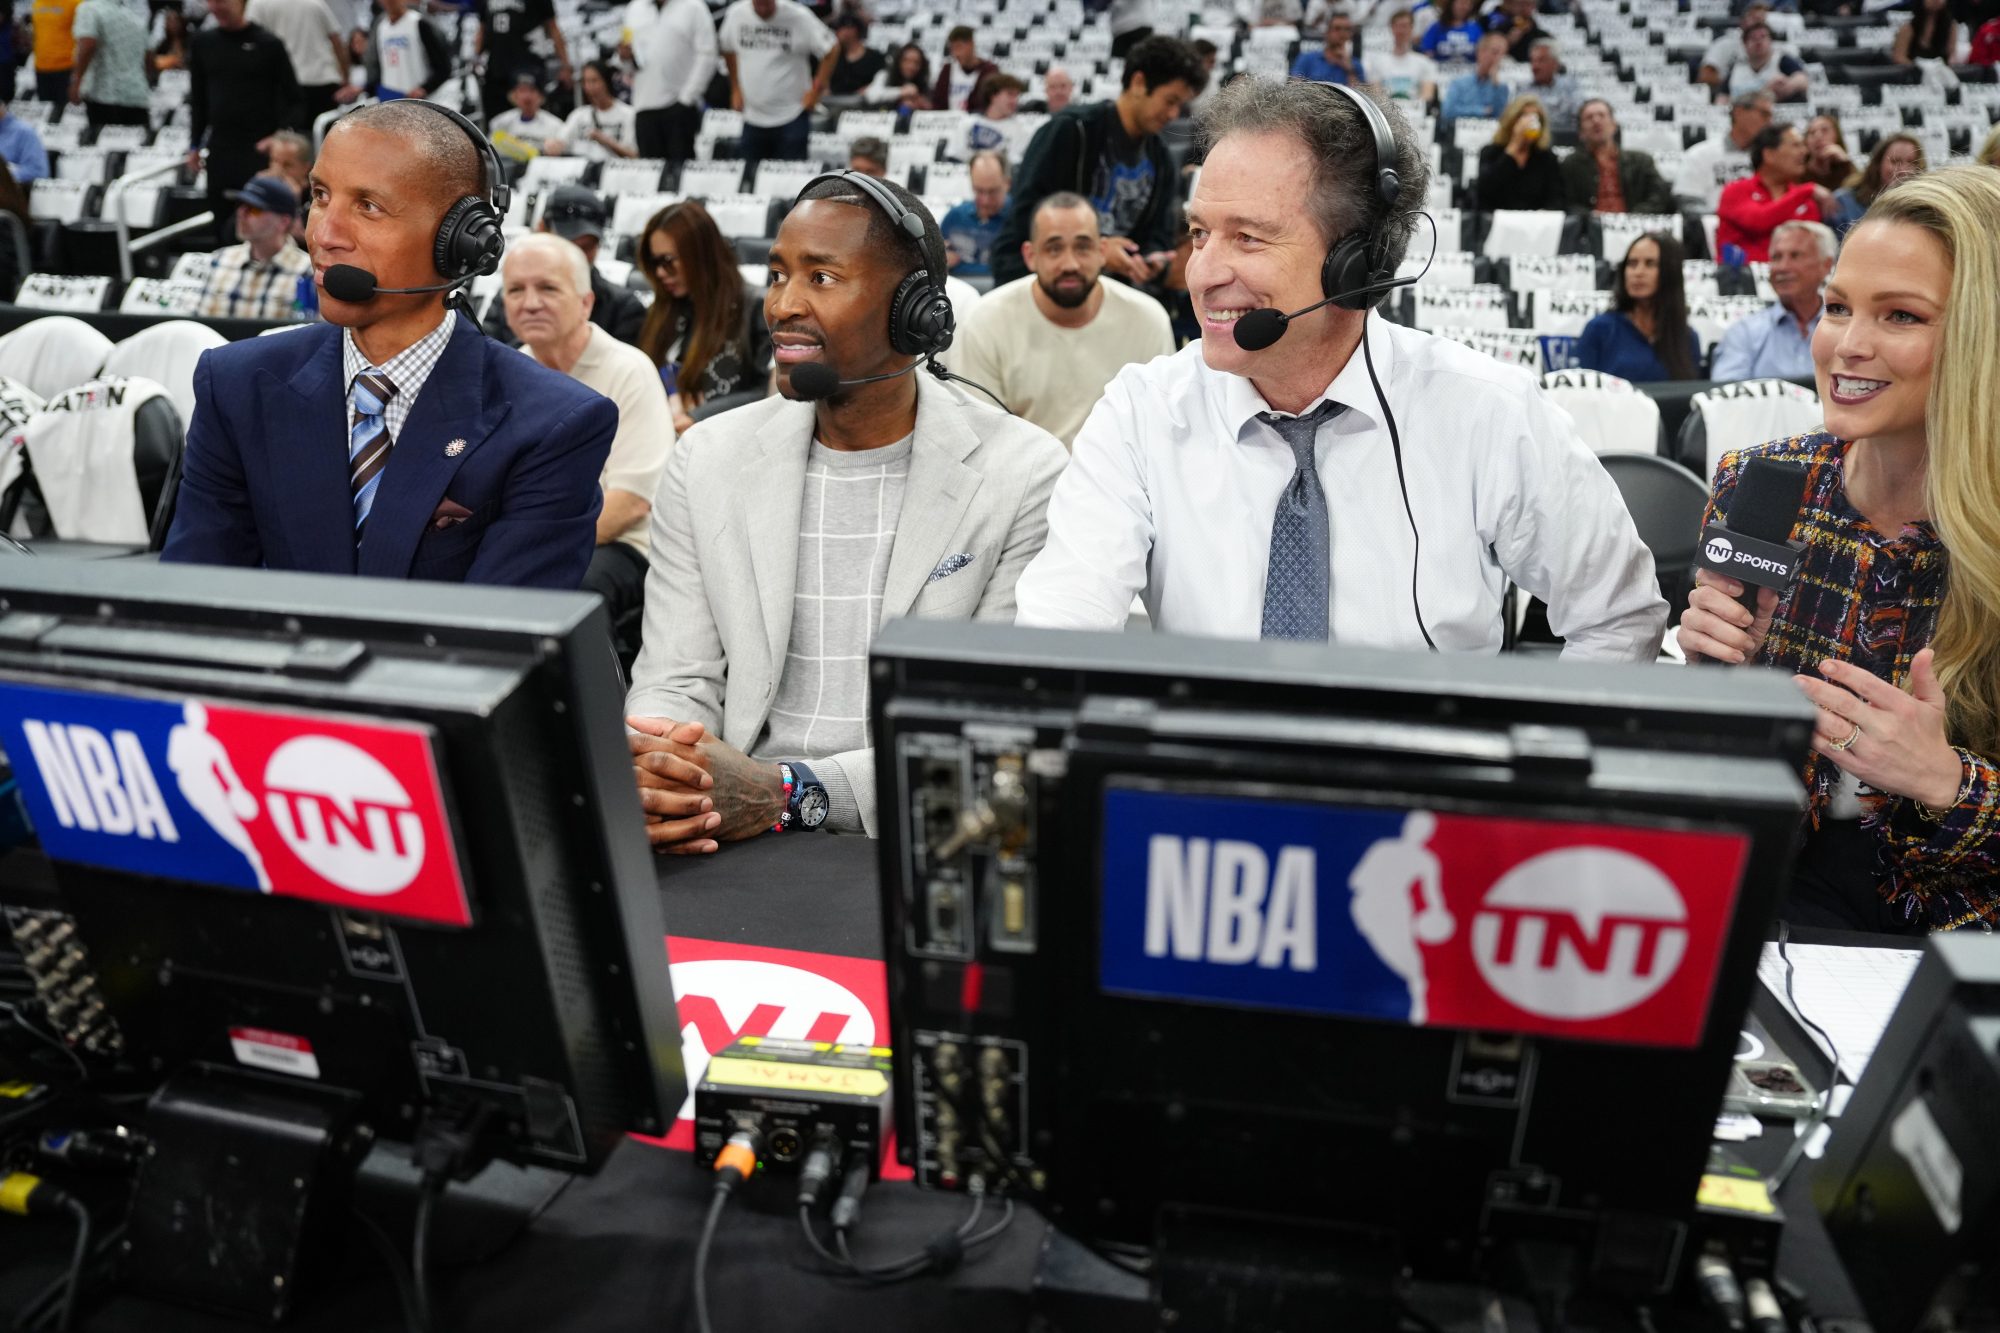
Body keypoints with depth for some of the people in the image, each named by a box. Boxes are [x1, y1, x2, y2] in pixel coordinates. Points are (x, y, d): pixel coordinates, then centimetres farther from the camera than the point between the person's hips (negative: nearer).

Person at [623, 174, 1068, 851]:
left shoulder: (1025, 475, -5)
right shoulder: (705, 461, 6)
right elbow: (676, 683, 5)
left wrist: (786, 793, -22)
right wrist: (655, 777, -20)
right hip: (730, 843, 2)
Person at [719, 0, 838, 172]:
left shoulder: (798, 17, -13)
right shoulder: (735, 14, -2)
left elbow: (831, 50, -6)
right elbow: (727, 48, 16)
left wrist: (816, 90, -8)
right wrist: (736, 88, 14)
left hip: (791, 118, -4)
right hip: (752, 118, 4)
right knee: (751, 174, 9)